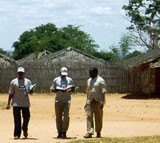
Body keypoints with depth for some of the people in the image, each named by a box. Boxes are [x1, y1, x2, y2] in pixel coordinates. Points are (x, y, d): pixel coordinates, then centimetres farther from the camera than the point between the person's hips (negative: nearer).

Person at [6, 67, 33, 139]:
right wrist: (8, 103, -1)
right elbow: (11, 93, 5)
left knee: (27, 117, 1)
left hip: (25, 103, 2)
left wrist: (30, 91, -14)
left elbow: (30, 92, 11)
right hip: (16, 103, -2)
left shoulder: (28, 81, 11)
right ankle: (17, 134, 1)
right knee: (17, 119, -3)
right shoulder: (13, 82, 6)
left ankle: (25, 129, 28)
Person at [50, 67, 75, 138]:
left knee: (66, 116, -13)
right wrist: (59, 90, -12)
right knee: (58, 117, 1)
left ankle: (64, 132, -8)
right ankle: (59, 132, 8)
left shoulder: (70, 80, 11)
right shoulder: (56, 80, 10)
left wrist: (71, 89, -11)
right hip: (58, 100, 1)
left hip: (67, 100, -1)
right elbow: (52, 89, 7)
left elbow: (72, 90, 14)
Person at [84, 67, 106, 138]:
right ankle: (89, 132, -11)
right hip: (90, 101, 6)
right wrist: (87, 102, 18)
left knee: (98, 118, 1)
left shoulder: (100, 80, -6)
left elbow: (103, 92, -12)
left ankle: (98, 133, 12)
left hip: (98, 102, -6)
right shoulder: (89, 80, 16)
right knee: (89, 117, -6)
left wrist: (102, 102, -21)